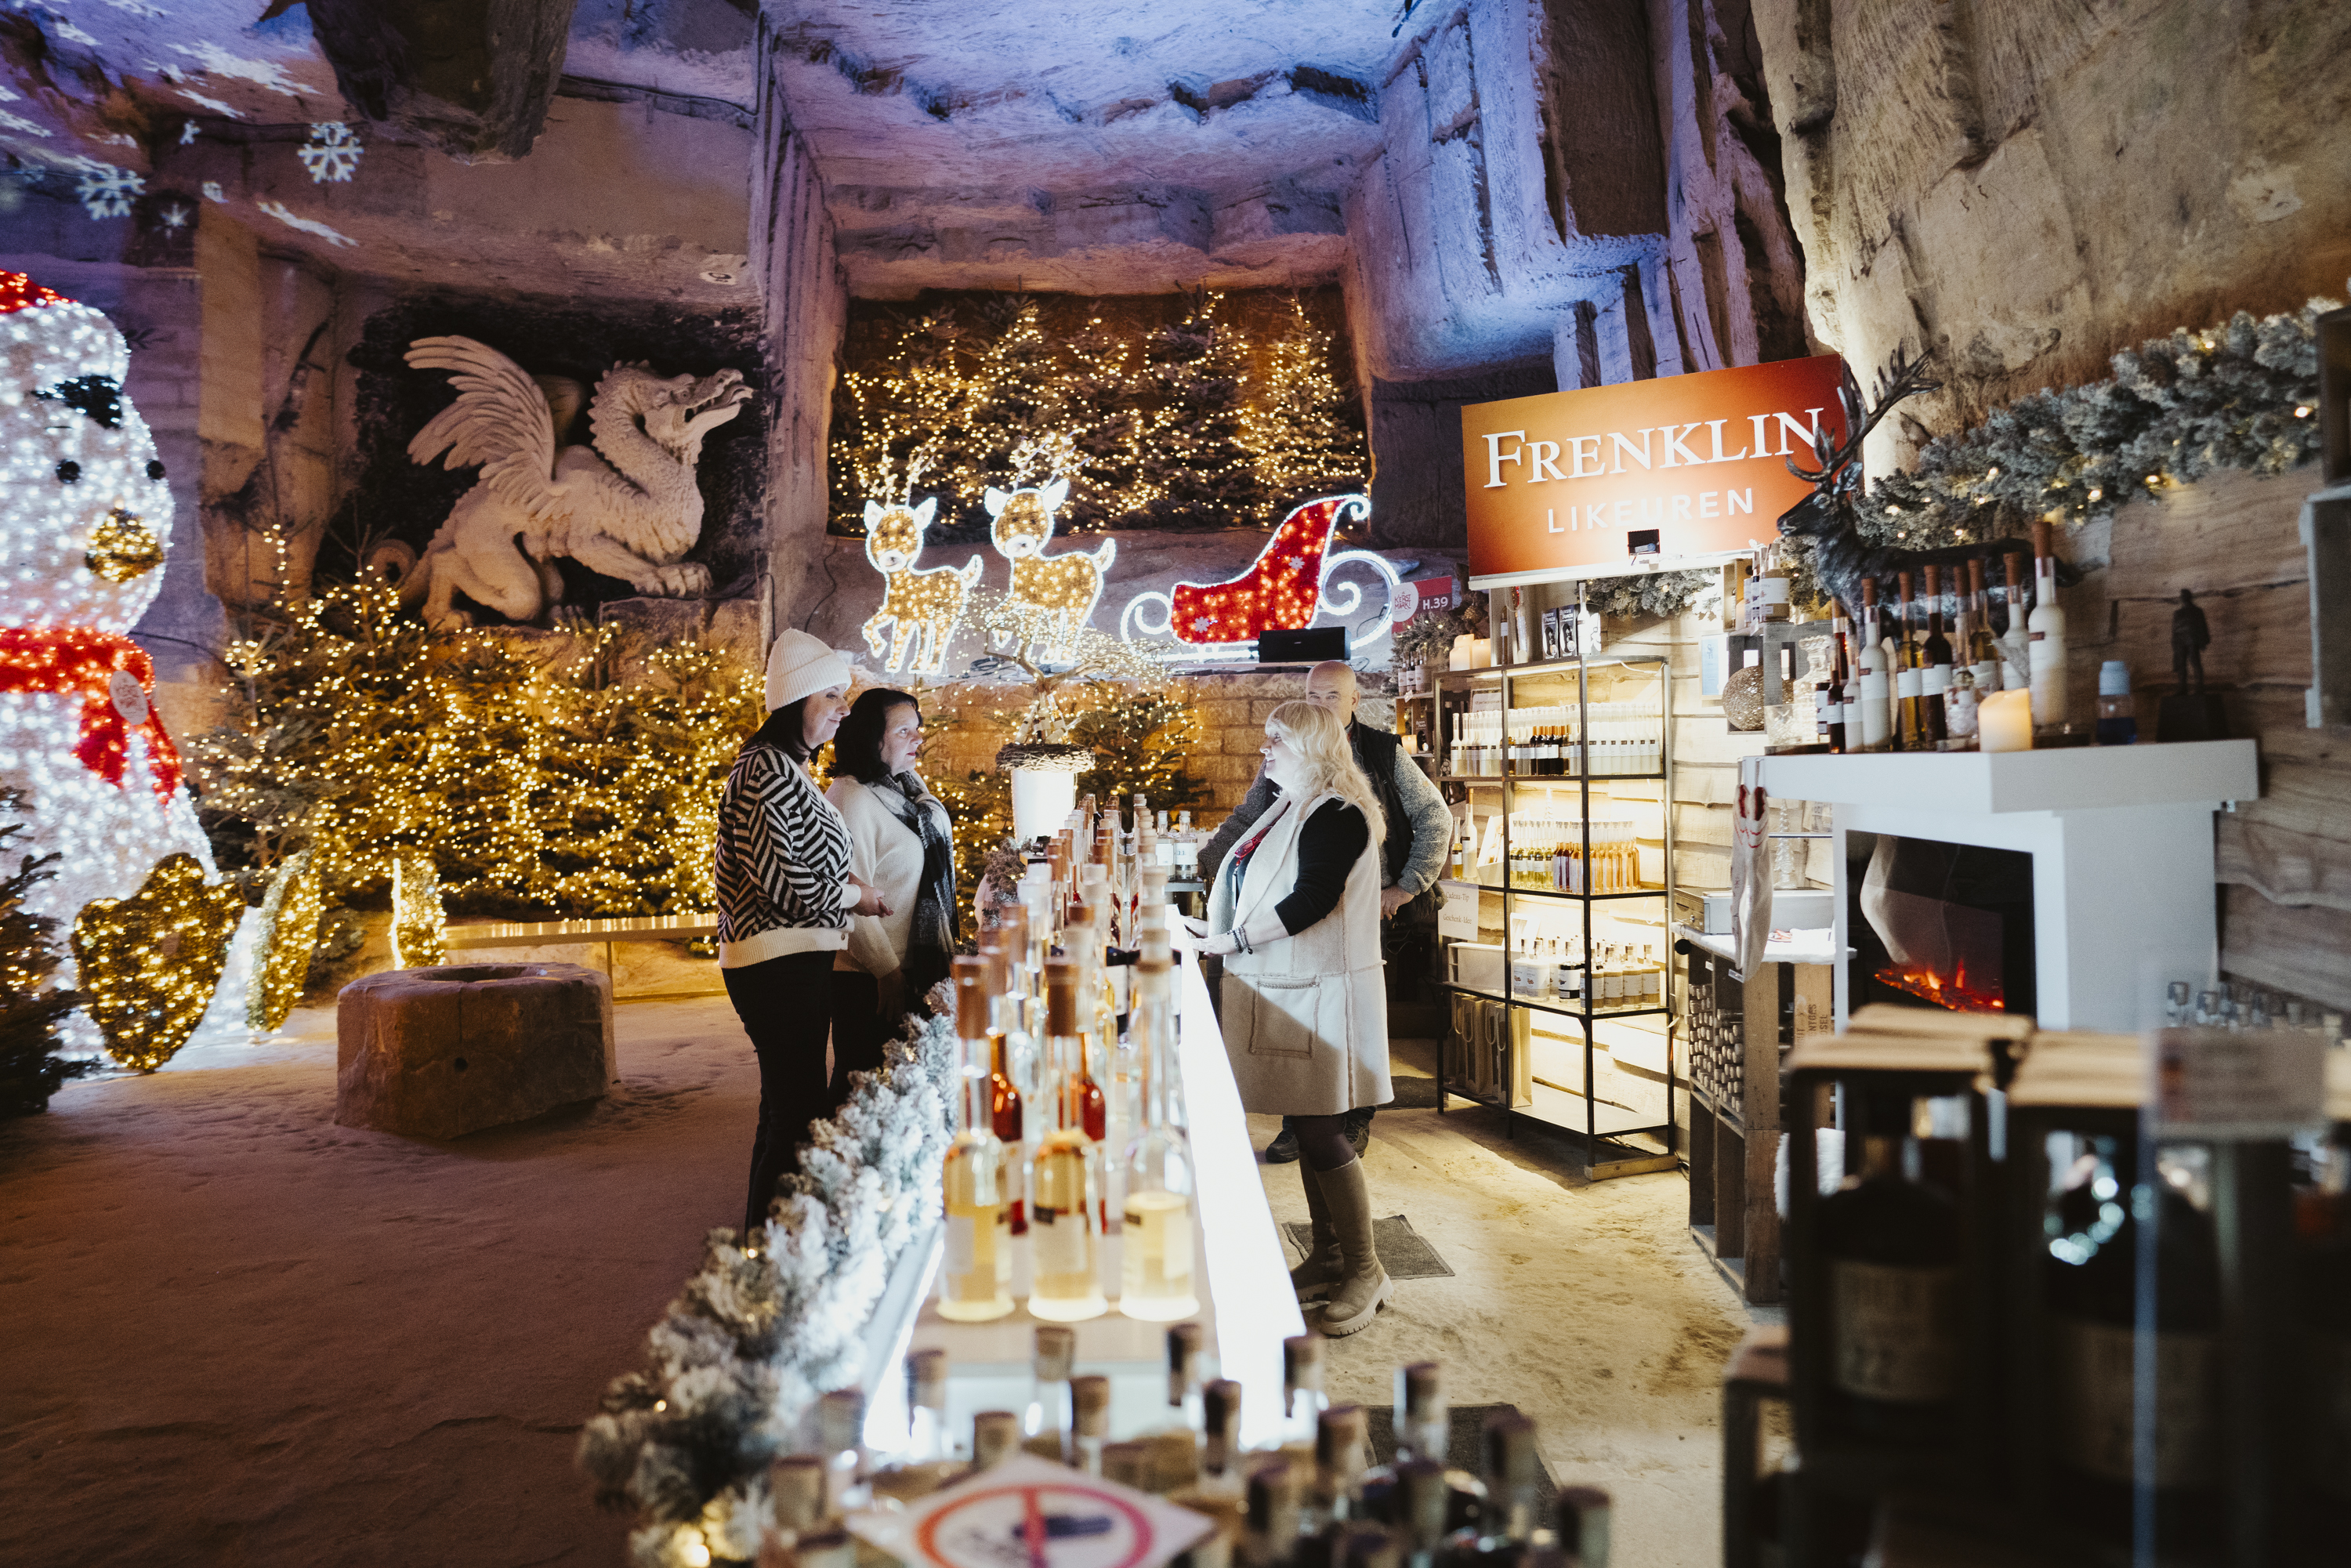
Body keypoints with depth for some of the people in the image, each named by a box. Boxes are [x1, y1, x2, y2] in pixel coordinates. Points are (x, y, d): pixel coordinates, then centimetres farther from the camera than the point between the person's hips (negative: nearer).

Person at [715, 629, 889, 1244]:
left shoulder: (790, 768, 18)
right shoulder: (765, 769, -14)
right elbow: (778, 880, -22)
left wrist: (846, 884, 10)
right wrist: (853, 895, -8)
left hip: (798, 958, 11)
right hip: (779, 963, -11)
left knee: (791, 1104, 17)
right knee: (794, 1109, -6)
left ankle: (767, 1236, 28)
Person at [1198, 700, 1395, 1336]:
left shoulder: (1337, 815, -14)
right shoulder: (1289, 809, 16)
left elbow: (1312, 899, -24)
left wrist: (1234, 939, -17)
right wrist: (1222, 931, 8)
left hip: (1321, 995, -9)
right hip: (1285, 991, 9)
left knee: (1322, 1134, -5)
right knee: (1306, 1130, 14)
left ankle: (1365, 1271, 8)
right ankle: (1327, 1258, 25)